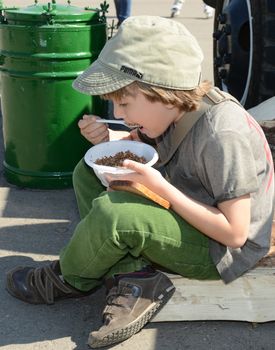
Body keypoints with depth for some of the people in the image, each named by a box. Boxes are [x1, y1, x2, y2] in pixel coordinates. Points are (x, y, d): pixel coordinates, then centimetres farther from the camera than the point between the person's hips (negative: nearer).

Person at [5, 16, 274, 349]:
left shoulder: (222, 134, -31)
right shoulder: (177, 107, -7)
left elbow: (234, 232, -26)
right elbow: (143, 141, 15)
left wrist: (160, 186, -29)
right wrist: (109, 137, -8)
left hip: (222, 250, -9)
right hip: (185, 216, 9)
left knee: (111, 210, -32)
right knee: (87, 173, 5)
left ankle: (67, 280, 1)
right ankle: (132, 277, -10)